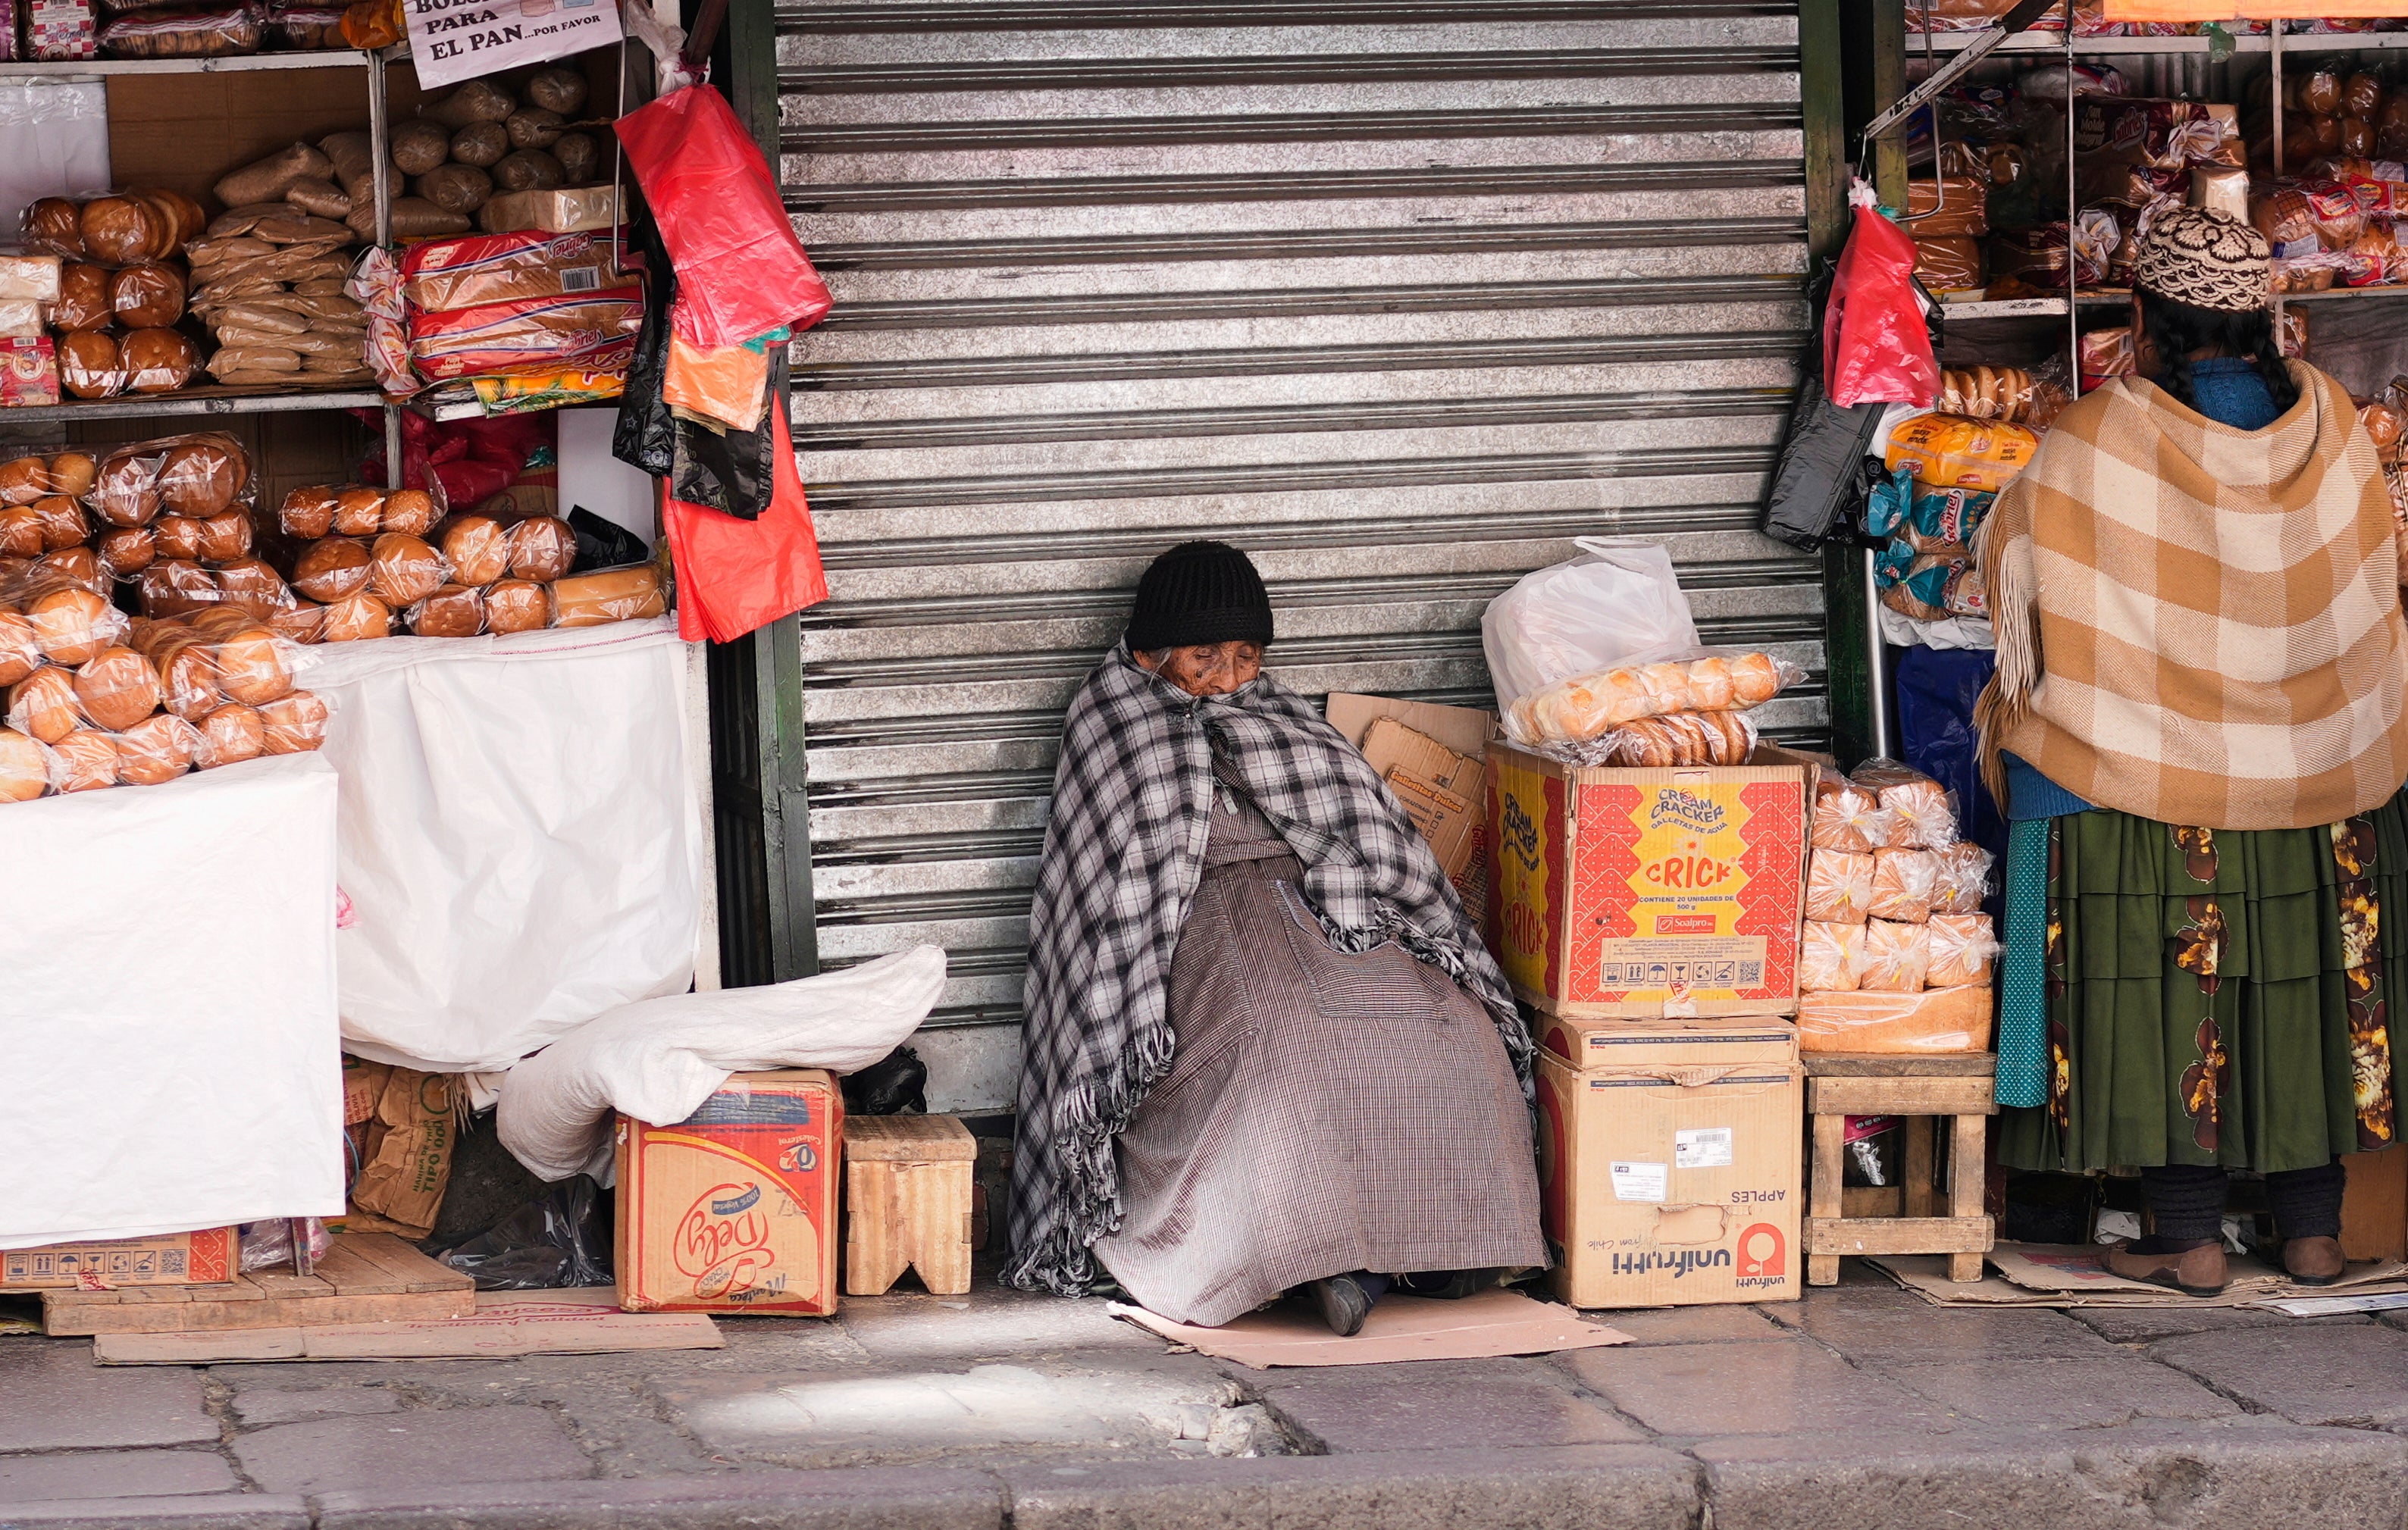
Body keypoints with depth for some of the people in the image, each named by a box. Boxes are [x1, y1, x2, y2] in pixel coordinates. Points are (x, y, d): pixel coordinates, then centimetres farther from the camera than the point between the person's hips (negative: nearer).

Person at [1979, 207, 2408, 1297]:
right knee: (2303, 985, 11)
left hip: (2148, 772, -4)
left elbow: (2006, 554, 1)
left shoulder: (2101, 440, -14)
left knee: (2167, 989, 3)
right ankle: (2312, 1226, 16)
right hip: (2318, 771, 4)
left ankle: (2188, 1237, 5)